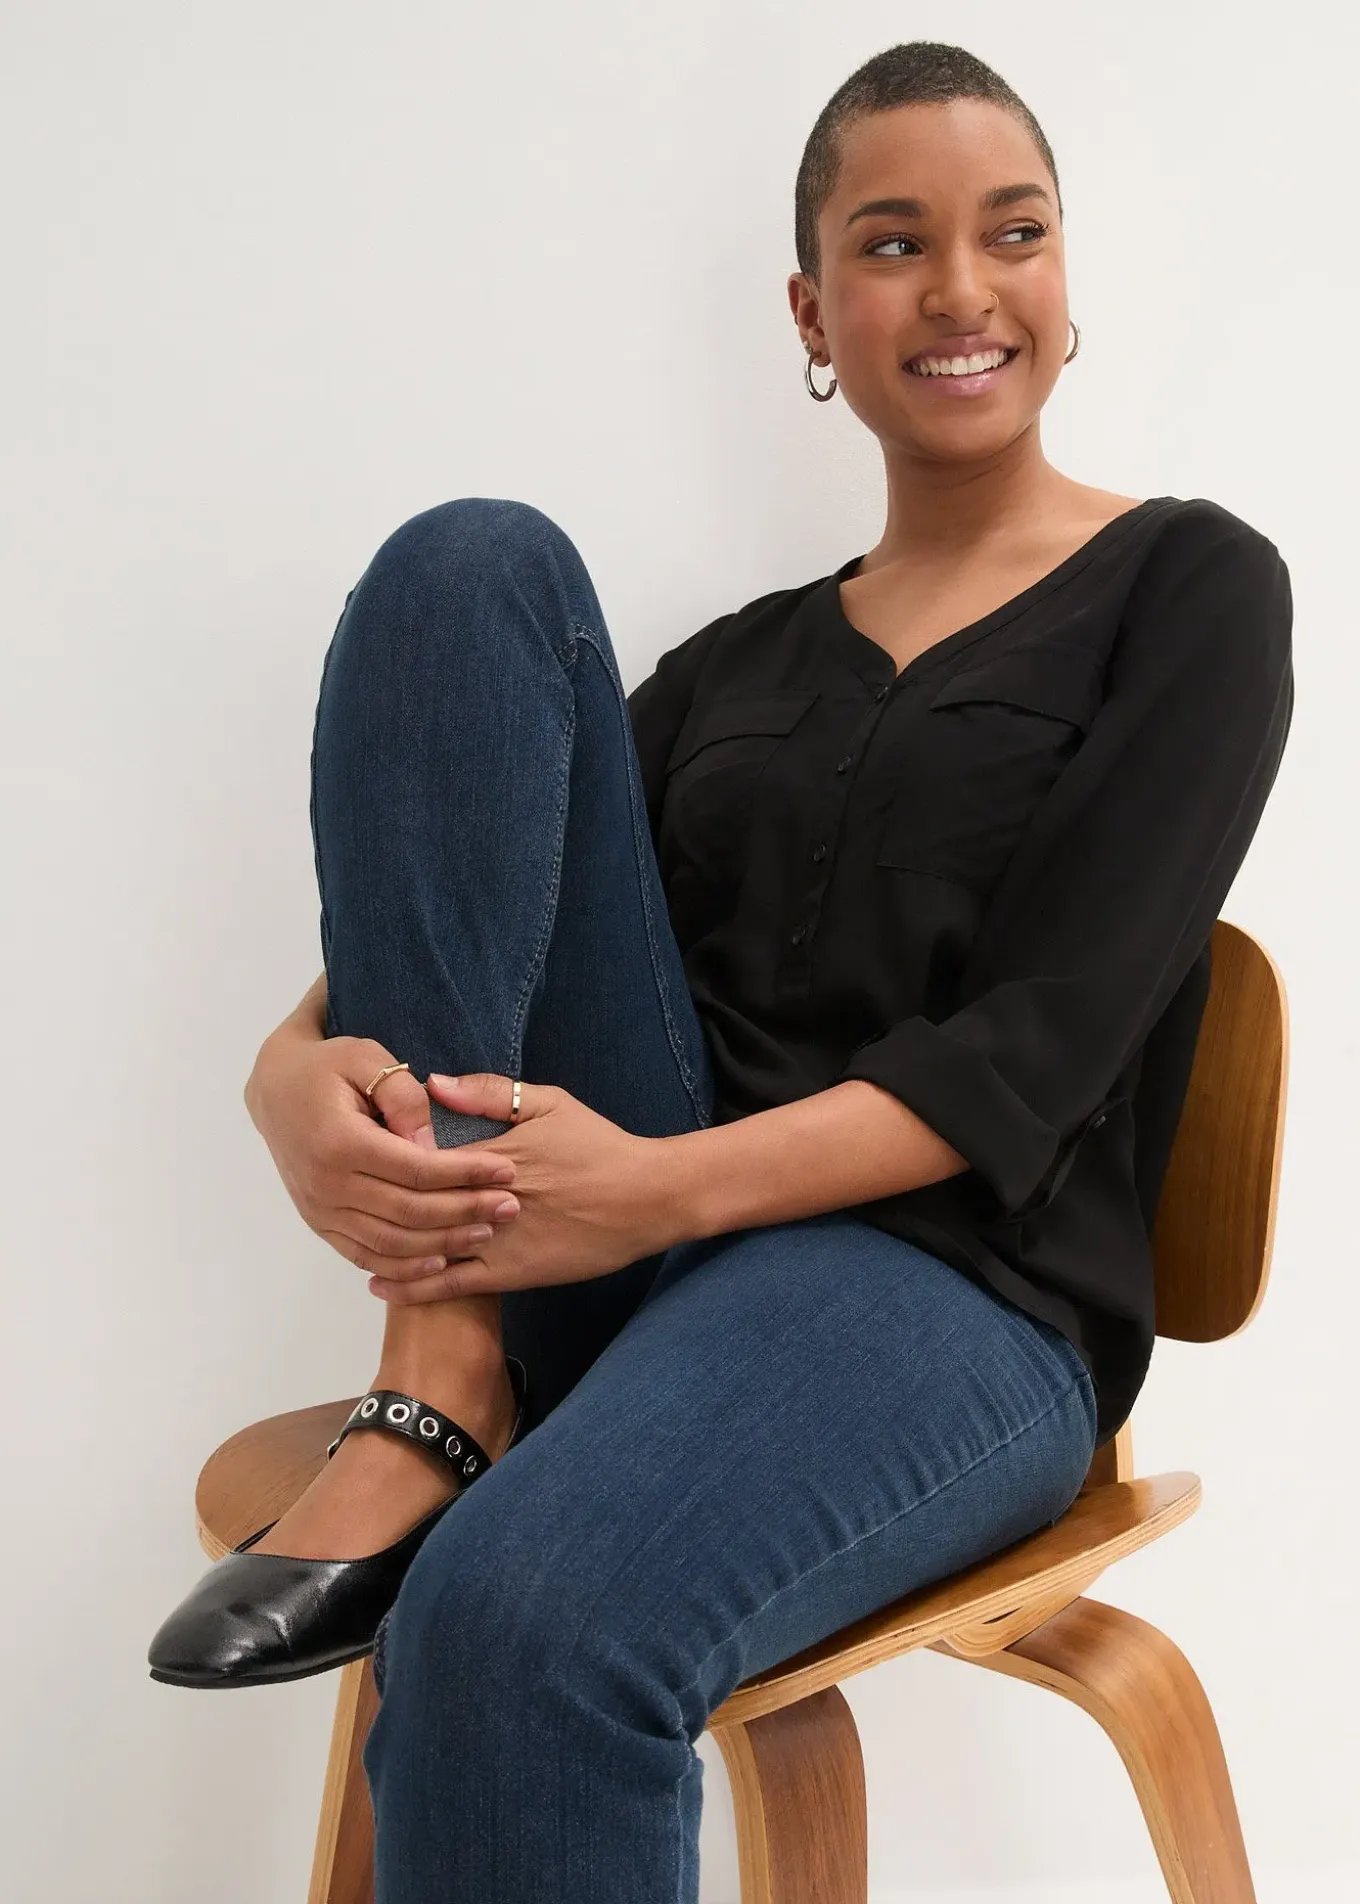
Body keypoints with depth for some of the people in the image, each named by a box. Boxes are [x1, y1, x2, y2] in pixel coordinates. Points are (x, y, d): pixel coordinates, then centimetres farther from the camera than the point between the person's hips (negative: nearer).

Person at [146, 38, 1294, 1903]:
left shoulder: (1188, 584, 5)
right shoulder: (744, 659, 18)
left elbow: (1044, 1042, -8)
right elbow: (419, 951, 8)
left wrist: (668, 1185, -22)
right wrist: (303, 1083, -16)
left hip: (953, 1287, -5)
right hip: (605, 1241, 5)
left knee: (525, 1611, -40)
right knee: (475, 565, -11)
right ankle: (439, 1378, -18)